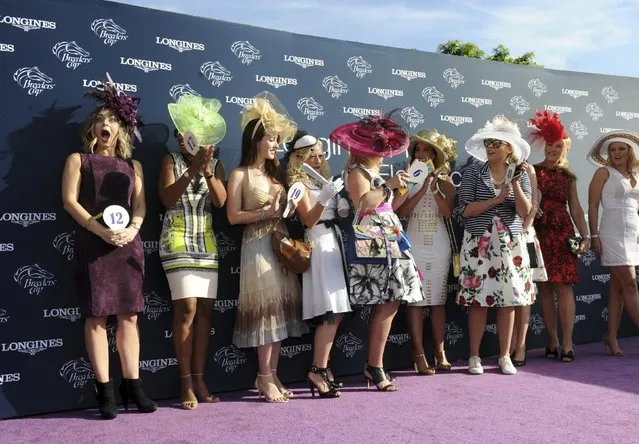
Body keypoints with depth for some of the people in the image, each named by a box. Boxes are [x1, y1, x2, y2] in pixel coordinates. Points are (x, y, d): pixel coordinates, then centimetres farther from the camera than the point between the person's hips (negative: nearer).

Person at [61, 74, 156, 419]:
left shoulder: (132, 165, 18)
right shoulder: (78, 159, 9)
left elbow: (141, 203, 8)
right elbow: (69, 200, -2)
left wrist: (132, 228, -12)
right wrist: (100, 229, -15)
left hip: (128, 244, 3)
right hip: (94, 244, -3)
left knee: (129, 315, 2)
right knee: (96, 316, -4)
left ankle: (132, 385, 8)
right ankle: (105, 390, 2)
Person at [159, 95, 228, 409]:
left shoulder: (216, 165, 10)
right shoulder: (172, 160, 3)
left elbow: (221, 201, -4)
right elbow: (167, 198, -11)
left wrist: (208, 169, -16)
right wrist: (192, 169, -18)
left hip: (206, 243, 4)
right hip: (178, 242, -4)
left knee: (205, 309, 0)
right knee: (187, 308, -13)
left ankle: (199, 380, 8)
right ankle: (186, 382, -4)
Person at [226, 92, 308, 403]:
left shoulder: (277, 173, 16)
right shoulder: (240, 175, -2)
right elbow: (233, 216, -9)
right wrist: (266, 213, -16)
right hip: (258, 245, -6)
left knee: (280, 307, 5)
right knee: (266, 306, -8)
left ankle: (272, 375, 13)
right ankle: (264, 377, 2)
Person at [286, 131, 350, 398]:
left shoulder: (322, 180, 20)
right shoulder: (299, 183, -2)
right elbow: (309, 220, -12)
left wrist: (339, 196, 7)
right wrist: (325, 197, -23)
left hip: (334, 242, 8)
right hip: (320, 244, -8)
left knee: (335, 312, 5)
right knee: (331, 313, -15)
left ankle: (321, 366, 13)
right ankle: (318, 370, -11)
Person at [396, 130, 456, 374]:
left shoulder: (445, 182, 7)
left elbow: (448, 213, -7)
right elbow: (401, 212, -11)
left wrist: (435, 188, -15)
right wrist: (423, 189, -16)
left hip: (439, 246, 2)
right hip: (414, 245, -2)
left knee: (438, 300, 7)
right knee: (415, 300, -3)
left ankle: (440, 352, 15)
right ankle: (419, 355, 2)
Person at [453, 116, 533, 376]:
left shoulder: (520, 174, 6)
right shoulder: (473, 172, 0)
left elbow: (524, 212, -3)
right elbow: (464, 210, -8)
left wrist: (515, 184, -15)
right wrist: (496, 200, -12)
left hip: (510, 244, 2)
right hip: (479, 243, -2)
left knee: (508, 300, 3)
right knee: (478, 300, -2)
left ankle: (505, 357, 14)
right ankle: (474, 357, 8)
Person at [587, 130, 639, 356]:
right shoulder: (604, 172, 0)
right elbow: (592, 205, -4)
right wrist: (594, 236, -11)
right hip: (613, 232, -5)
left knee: (618, 285, 6)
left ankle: (611, 337, 11)